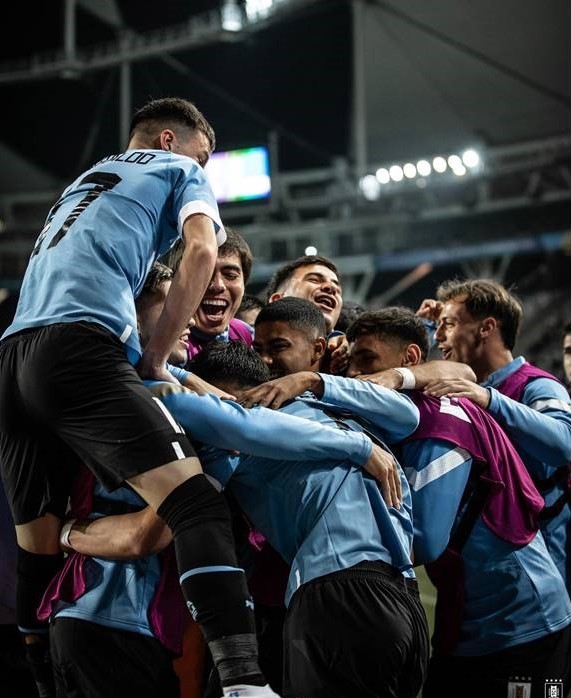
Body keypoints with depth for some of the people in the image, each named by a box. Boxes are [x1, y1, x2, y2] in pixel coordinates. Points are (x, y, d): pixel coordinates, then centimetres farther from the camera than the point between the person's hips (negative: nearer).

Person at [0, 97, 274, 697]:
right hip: (79, 347, -8)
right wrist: (154, 357, 4)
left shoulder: (83, 182, 39)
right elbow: (202, 249, 2)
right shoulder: (177, 169, 21)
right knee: (193, 500, -20)